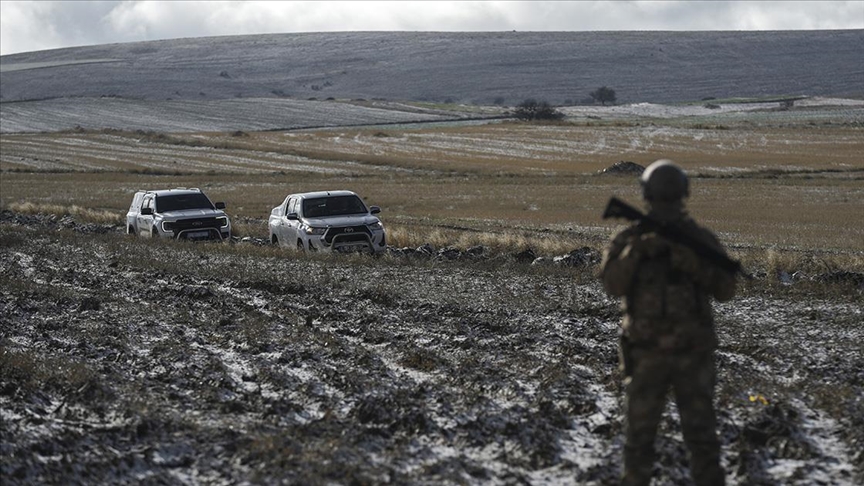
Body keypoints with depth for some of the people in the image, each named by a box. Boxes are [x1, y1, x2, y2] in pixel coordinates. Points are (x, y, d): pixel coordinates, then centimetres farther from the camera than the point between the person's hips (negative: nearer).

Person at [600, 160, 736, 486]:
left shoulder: (702, 240, 3)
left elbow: (725, 289, -7)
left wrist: (694, 265, -24)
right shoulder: (629, 241, 1)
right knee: (639, 434, 4)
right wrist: (638, 250, -30)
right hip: (647, 354, 0)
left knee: (702, 434, 0)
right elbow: (613, 284, -15)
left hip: (692, 354, 0)